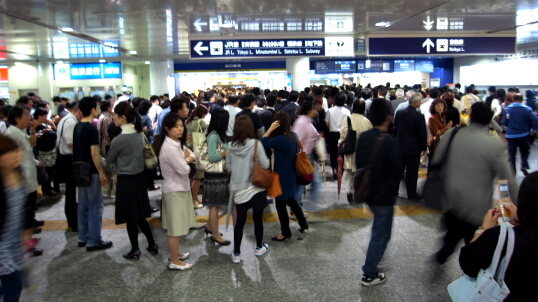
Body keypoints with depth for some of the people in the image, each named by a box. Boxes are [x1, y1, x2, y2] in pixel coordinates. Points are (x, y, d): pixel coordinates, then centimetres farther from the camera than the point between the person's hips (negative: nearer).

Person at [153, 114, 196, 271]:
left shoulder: (177, 143, 8)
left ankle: (175, 254, 33)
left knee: (177, 225, 19)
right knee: (175, 227, 0)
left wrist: (186, 159, -12)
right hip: (174, 190, -10)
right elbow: (184, 170, -24)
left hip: (180, 187, 10)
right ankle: (174, 262, 12)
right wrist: (186, 160, -4)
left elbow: (192, 155, 9)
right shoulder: (169, 147, -24)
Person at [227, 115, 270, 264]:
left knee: (240, 220, 11)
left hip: (238, 189, 3)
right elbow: (265, 165, -11)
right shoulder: (255, 144, -14)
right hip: (256, 188, -2)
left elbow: (228, 167, 5)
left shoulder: (230, 145, -4)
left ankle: (236, 253, 14)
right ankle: (259, 247, 31)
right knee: (258, 219, 15)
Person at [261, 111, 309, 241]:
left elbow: (263, 143, -26)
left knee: (281, 204, 5)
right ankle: (303, 222, 39)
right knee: (290, 200, 26)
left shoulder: (281, 139, -26)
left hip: (282, 176, -9)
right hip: (290, 174, 9)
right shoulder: (292, 136, 1)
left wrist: (270, 129, -23)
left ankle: (285, 232, 19)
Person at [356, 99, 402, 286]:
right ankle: (369, 274, 16)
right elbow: (396, 173, -16)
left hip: (366, 192, 7)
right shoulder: (390, 142, -23)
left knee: (378, 228, 30)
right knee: (381, 233, 7)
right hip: (383, 195, -7)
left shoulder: (363, 137, -5)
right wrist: (391, 190, 3)